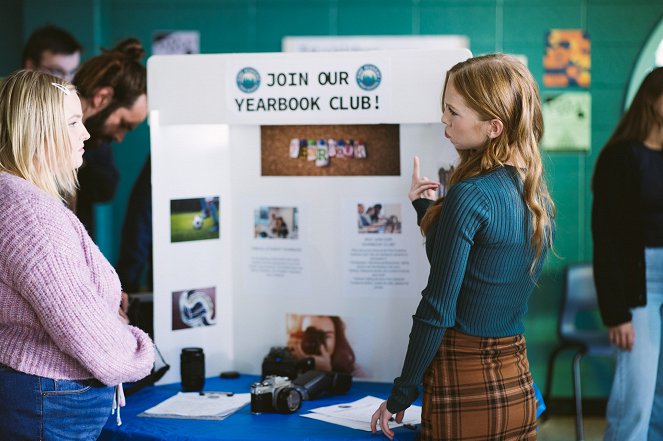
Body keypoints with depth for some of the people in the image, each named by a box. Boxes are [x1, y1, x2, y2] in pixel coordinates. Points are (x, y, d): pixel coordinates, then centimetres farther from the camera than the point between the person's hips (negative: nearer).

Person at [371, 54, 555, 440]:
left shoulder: (471, 195, -19)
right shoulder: (535, 194, 4)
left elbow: (437, 310, -17)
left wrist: (400, 396, -9)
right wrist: (429, 210, 12)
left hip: (465, 388, -7)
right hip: (519, 387, 7)